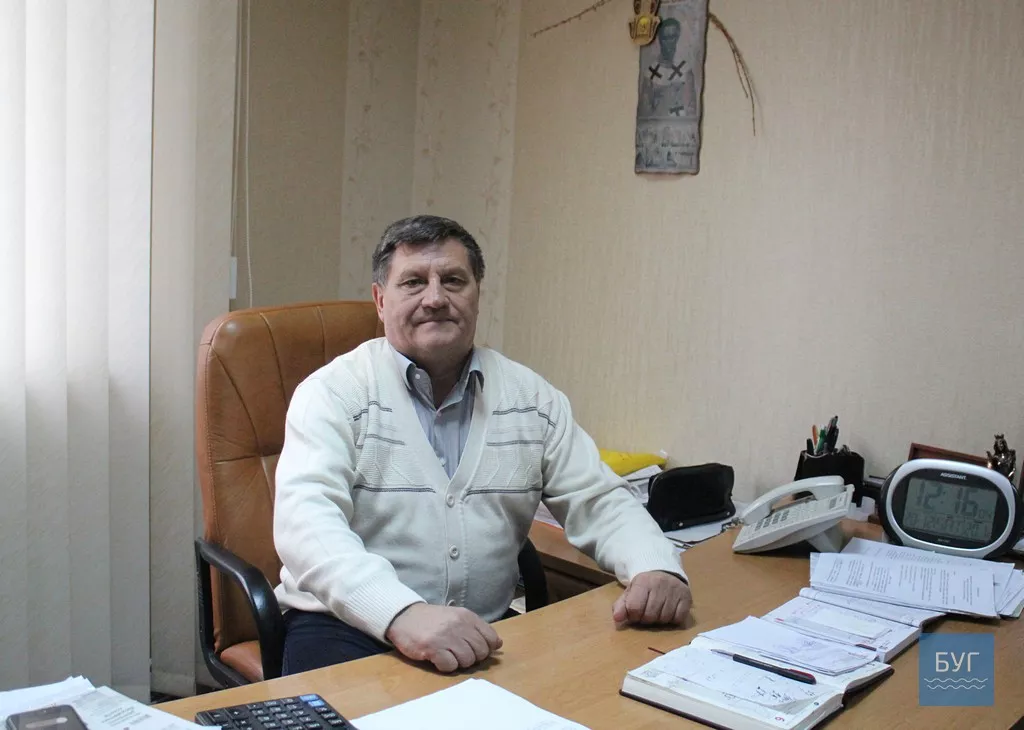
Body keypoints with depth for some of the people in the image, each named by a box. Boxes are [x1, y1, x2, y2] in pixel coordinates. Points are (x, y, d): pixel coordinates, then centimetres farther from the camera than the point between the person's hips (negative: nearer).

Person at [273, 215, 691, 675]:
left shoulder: (531, 397, 8)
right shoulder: (333, 392, -6)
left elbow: (598, 501, 9)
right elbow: (307, 519, -21)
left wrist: (656, 568, -13)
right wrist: (402, 614, -38)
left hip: (486, 633, 5)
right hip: (348, 627, -5)